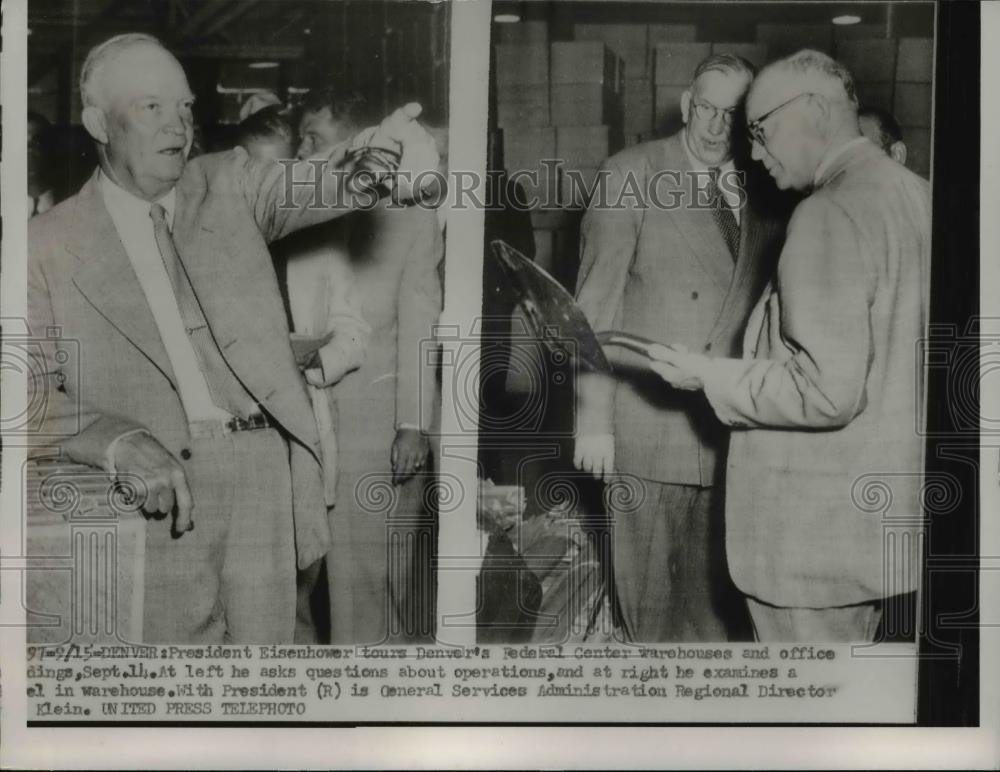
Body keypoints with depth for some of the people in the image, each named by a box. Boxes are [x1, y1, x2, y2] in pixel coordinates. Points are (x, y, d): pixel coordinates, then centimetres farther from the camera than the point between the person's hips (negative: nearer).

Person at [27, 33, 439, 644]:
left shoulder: (228, 185, 14)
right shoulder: (52, 245, 5)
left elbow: (304, 189, -5)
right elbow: (34, 390, 0)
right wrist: (118, 442, -19)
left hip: (267, 470, 2)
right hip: (161, 487, -2)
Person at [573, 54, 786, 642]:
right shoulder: (631, 175, -3)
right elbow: (596, 302, -5)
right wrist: (593, 419, -8)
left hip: (735, 432, 3)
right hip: (648, 427, -3)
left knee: (717, 599, 8)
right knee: (648, 594, 6)